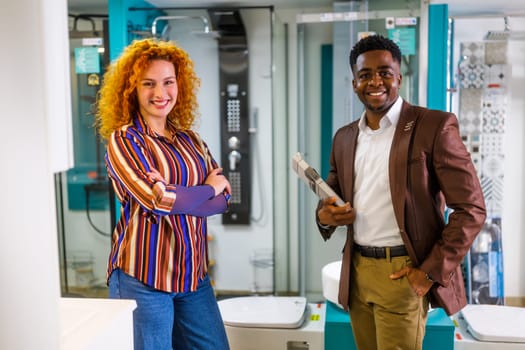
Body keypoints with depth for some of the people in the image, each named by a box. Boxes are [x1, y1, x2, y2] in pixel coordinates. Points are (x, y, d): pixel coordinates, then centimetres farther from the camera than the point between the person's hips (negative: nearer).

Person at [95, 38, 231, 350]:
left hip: (193, 275, 5)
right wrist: (209, 188, -4)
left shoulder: (190, 139, 9)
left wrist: (176, 198, -16)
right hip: (143, 278, -5)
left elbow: (223, 199, 1)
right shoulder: (123, 140, -6)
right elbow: (157, 199, -19)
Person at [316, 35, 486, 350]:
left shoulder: (434, 126, -9)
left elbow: (471, 208, -10)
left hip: (403, 272, -5)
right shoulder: (344, 137, 9)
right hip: (357, 272, 6)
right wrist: (325, 215, -5)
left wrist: (432, 271, -13)